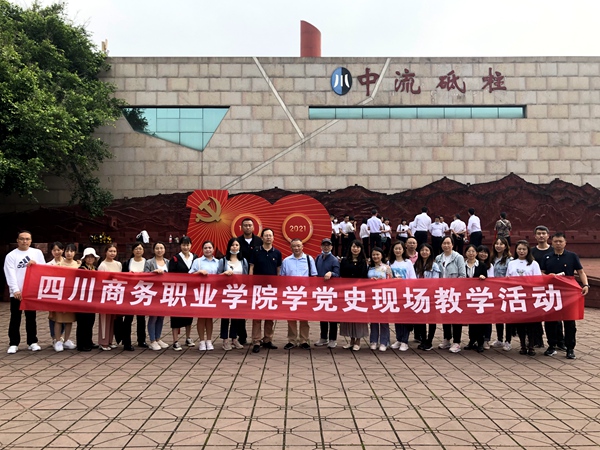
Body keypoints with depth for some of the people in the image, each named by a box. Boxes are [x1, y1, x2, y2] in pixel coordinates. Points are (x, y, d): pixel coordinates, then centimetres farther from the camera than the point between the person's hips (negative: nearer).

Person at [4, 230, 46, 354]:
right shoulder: (11, 255, 0)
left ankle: (32, 342, 16)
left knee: (31, 318, 9)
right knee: (15, 318, 2)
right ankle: (13, 344, 9)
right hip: (16, 292, -2)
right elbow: (11, 274, -9)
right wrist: (15, 290, -19)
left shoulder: (37, 253, 8)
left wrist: (35, 265, -14)